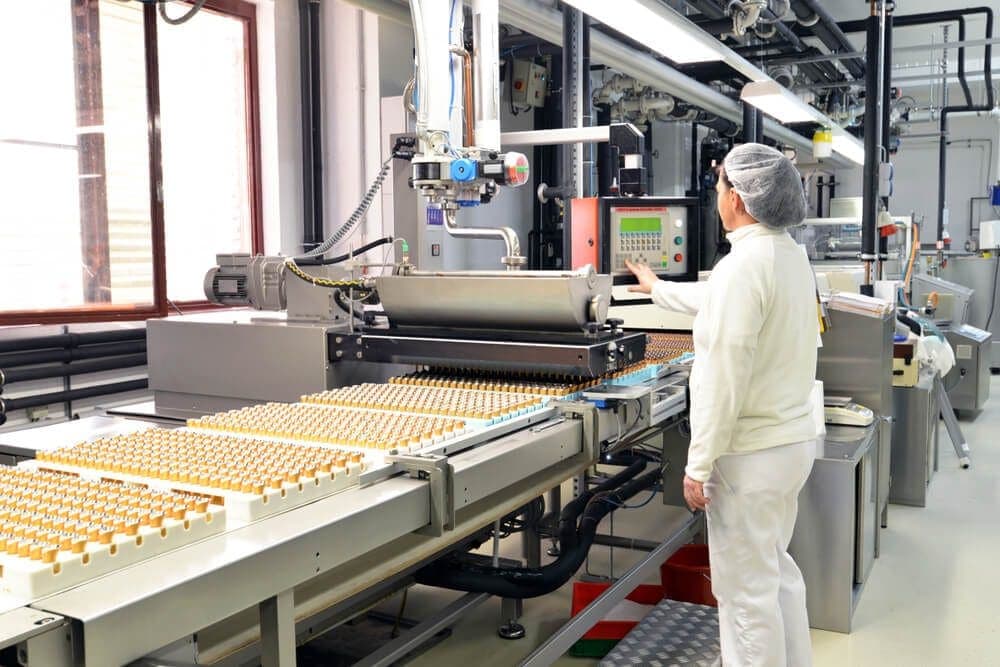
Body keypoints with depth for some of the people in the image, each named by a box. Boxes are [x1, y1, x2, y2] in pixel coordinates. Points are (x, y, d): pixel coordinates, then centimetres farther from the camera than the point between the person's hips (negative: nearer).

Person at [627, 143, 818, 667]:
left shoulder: (743, 266, -22)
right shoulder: (791, 255, 8)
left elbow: (723, 379, -24)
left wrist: (699, 464, -17)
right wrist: (659, 290, 39)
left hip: (751, 453, -10)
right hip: (793, 439, 10)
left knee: (746, 588, 3)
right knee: (776, 570, 23)